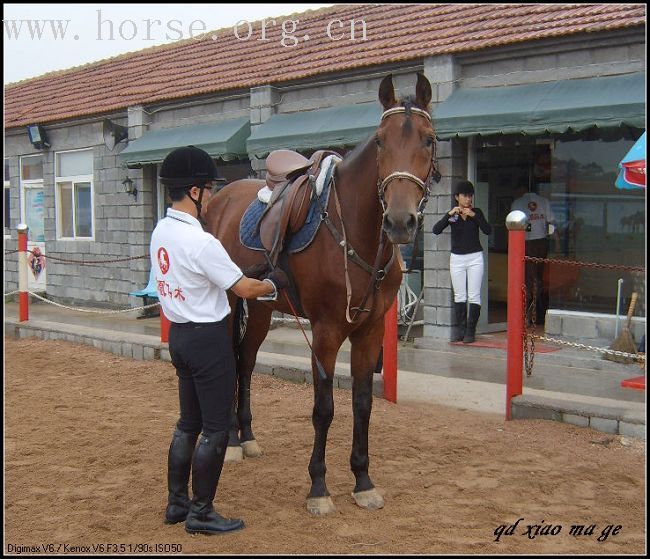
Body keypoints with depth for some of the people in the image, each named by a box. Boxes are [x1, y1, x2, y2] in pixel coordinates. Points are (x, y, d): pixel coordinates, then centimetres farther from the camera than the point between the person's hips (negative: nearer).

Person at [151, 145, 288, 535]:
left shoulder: (161, 232, 4)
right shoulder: (201, 242, -22)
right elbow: (244, 288, -17)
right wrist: (276, 283, 1)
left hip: (180, 334, 9)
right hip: (207, 338, -9)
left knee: (189, 422, 19)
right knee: (216, 429, 2)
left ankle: (177, 502, 28)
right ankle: (201, 513, 11)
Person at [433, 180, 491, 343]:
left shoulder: (476, 212, 2)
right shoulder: (451, 214, 3)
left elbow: (488, 231, -11)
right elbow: (436, 230, -10)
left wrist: (474, 215, -18)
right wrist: (449, 214, -18)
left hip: (475, 257, -1)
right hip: (456, 258, 1)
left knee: (474, 296, -3)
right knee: (459, 296, 4)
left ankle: (470, 330, 1)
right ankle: (460, 329, 10)